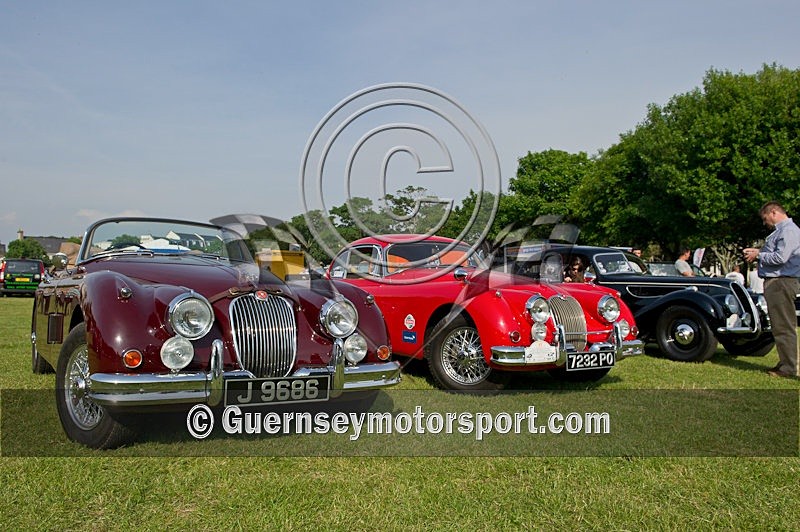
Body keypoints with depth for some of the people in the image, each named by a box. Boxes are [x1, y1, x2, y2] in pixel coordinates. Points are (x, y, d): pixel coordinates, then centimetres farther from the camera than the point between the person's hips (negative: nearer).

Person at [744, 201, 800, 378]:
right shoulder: (781, 230, 20)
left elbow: (780, 257, -21)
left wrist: (758, 255, -9)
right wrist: (758, 252, 11)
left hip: (781, 283, -11)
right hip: (775, 283, 11)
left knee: (783, 327, -7)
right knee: (781, 326, 14)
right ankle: (785, 363, 21)